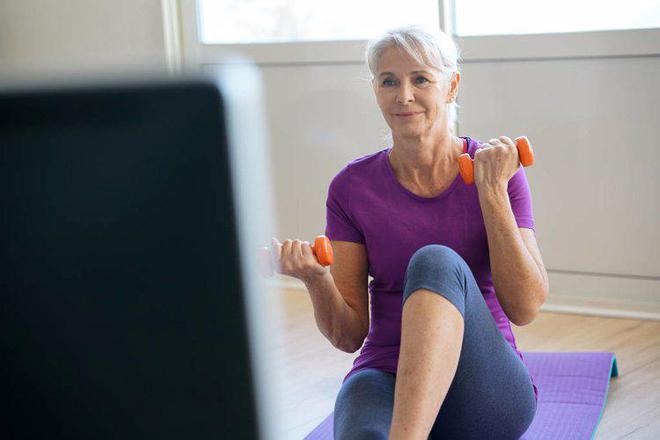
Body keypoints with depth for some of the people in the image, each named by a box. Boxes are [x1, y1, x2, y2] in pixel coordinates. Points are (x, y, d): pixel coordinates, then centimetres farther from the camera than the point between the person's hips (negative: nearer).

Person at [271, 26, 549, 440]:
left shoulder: (496, 172, -1)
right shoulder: (352, 187, 2)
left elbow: (525, 308, -10)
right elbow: (349, 335, 2)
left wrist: (491, 190, -15)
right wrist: (315, 278, -18)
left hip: (488, 394, 1)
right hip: (386, 376, 0)